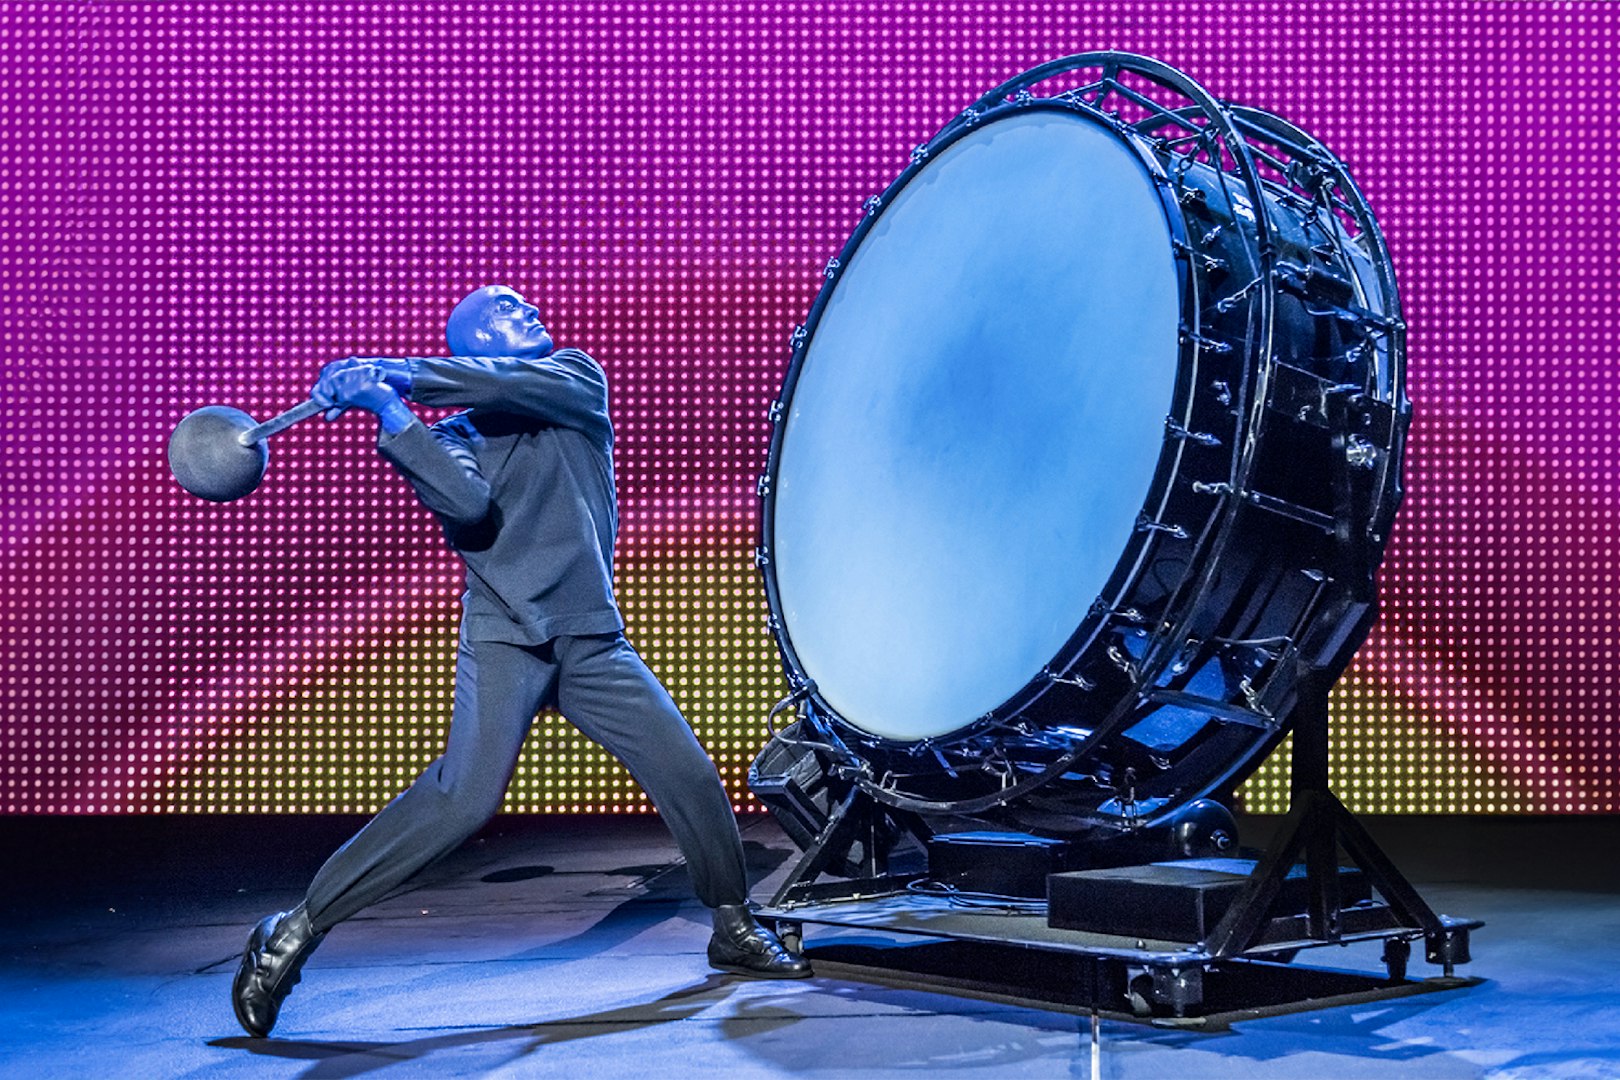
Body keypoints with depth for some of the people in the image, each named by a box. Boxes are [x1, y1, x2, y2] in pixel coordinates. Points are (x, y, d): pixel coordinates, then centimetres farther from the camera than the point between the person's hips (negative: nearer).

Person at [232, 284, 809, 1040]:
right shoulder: (458, 434, 7)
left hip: (593, 641, 3)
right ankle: (292, 933, -12)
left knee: (688, 774, -1)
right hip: (506, 637, -3)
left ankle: (735, 930, 21)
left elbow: (522, 385, -11)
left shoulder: (577, 379, 13)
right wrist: (394, 418, -25)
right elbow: (468, 503, -16)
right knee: (465, 797, -21)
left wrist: (406, 374, -18)